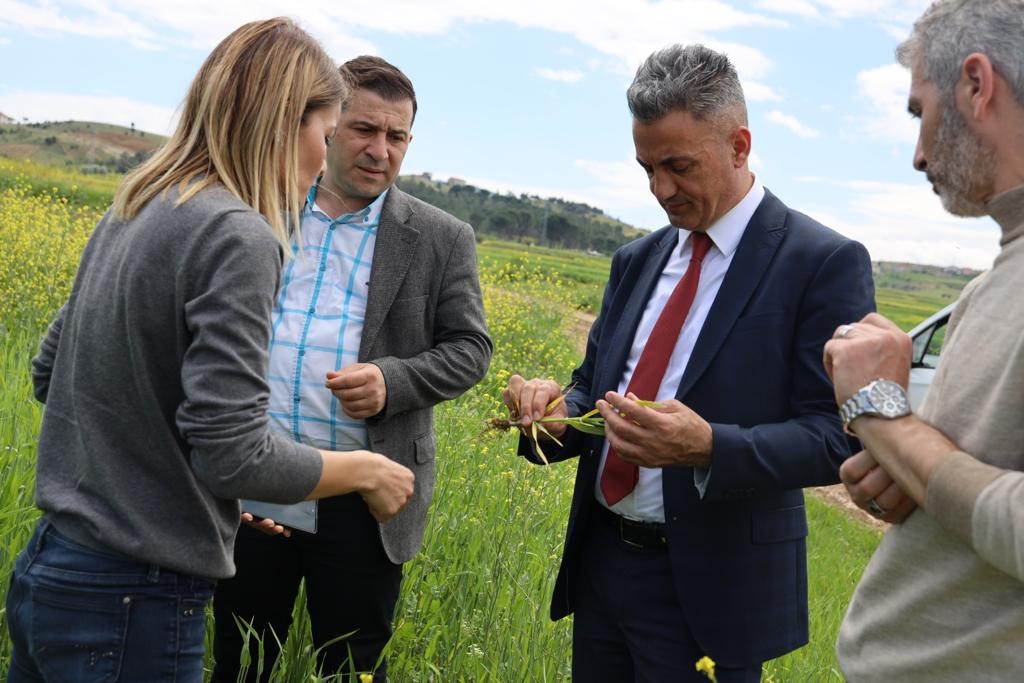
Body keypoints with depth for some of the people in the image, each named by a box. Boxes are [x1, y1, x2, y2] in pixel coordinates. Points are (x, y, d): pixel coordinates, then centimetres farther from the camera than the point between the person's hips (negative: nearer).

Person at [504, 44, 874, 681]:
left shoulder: (825, 262, -10)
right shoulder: (637, 260, 10)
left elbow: (835, 436, -13)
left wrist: (709, 447, -29)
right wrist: (556, 408, -9)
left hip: (710, 585, -6)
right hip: (602, 559, 6)